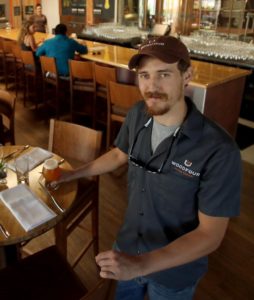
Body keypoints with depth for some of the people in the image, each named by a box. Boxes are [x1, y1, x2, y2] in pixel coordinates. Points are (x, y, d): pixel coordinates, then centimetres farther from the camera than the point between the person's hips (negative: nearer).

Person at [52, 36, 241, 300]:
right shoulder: (137, 115, -14)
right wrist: (73, 174, 10)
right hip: (126, 248, 5)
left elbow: (211, 234, -26)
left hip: (174, 272, -4)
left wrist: (141, 264, -35)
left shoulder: (219, 150, -31)